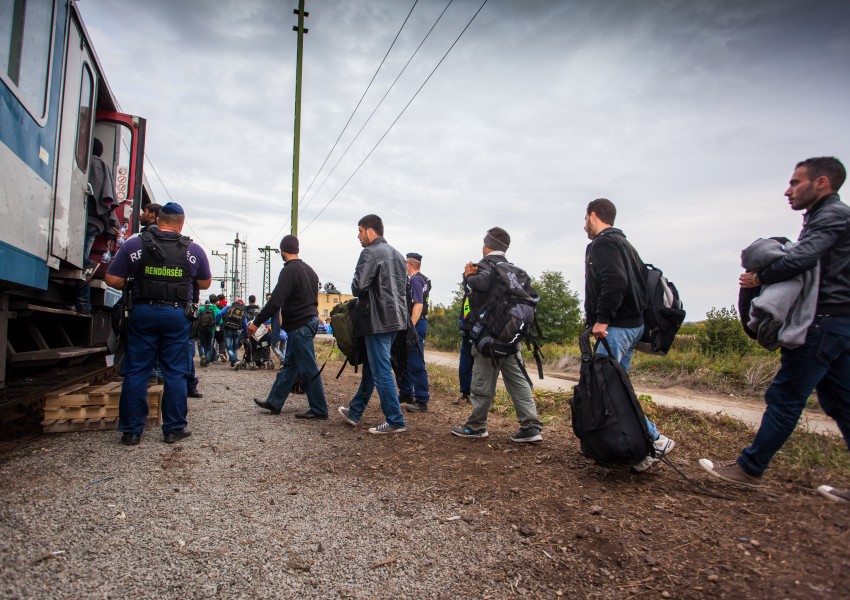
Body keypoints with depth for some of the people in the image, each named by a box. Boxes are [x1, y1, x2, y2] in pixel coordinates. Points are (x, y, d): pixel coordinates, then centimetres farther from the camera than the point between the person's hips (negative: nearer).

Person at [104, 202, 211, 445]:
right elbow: (205, 283, 11)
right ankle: (174, 429, 11)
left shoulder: (134, 245, -1)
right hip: (177, 314, 0)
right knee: (175, 374, 7)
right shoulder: (194, 250, 0)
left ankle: (131, 430, 13)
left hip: (143, 313, 1)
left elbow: (112, 279, -1)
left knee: (136, 372, 8)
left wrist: (132, 288, 17)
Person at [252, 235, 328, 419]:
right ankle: (274, 402, 25)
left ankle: (318, 410, 3)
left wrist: (256, 322, -16)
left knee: (308, 369, -4)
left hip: (299, 325, -10)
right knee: (289, 365, 15)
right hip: (310, 320, 10)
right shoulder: (309, 270, 15)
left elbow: (275, 301, -22)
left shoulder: (289, 271, -15)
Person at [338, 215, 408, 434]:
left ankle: (395, 421, 3)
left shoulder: (370, 253, -12)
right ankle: (354, 411, 30)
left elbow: (357, 286, -19)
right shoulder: (396, 254, 16)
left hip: (378, 319, -9)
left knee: (381, 371, -2)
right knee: (371, 367, 18)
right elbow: (403, 286, 19)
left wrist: (361, 294, 3)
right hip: (395, 318, 10)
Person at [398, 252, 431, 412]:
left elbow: (418, 305, -23)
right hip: (415, 323, 10)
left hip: (415, 324, -10)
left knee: (416, 363, -8)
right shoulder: (422, 279, 16)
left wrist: (411, 326, -26)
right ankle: (406, 393, 28)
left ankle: (422, 401, -4)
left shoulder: (414, 280, -13)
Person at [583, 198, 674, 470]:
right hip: (633, 323, 10)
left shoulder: (602, 243, -8)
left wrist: (602, 319, -21)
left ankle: (654, 440, -11)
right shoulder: (623, 242, 23)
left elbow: (615, 282, -24)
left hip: (617, 327, -10)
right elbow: (639, 280, 22)